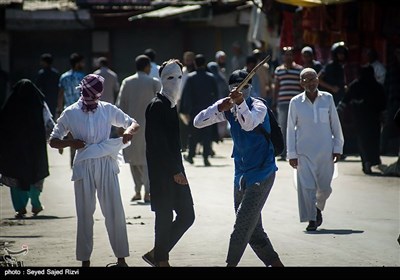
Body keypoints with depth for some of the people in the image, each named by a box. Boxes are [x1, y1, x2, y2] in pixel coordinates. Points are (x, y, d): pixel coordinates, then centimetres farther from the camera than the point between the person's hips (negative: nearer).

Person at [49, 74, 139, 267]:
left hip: (106, 164, 1)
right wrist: (70, 142, -12)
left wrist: (129, 131, -9)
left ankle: (121, 258, 6)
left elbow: (134, 124, 14)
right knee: (85, 214, 3)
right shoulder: (70, 113, 3)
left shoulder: (108, 110, 7)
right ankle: (85, 260, 10)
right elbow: (53, 141, 7)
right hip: (83, 167, -1)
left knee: (115, 212, 0)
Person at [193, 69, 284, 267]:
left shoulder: (258, 106, -14)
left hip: (261, 173, -7)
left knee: (244, 223, -13)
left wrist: (241, 102, -49)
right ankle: (273, 262, 21)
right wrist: (219, 108, -18)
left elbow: (249, 124, -35)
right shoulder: (228, 107, 3)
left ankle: (231, 263, -9)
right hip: (241, 174, 7)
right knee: (251, 227, 11)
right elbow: (198, 122, -3)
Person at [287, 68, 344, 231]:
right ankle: (311, 219, 2)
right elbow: (291, 129, 1)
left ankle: (318, 208, 37)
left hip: (325, 150, 2)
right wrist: (292, 154, -1)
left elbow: (335, 124, 7)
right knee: (307, 186, -7)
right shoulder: (296, 102, -3)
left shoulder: (327, 99, 0)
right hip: (304, 152, -2)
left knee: (325, 187, 8)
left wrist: (337, 147, 5)